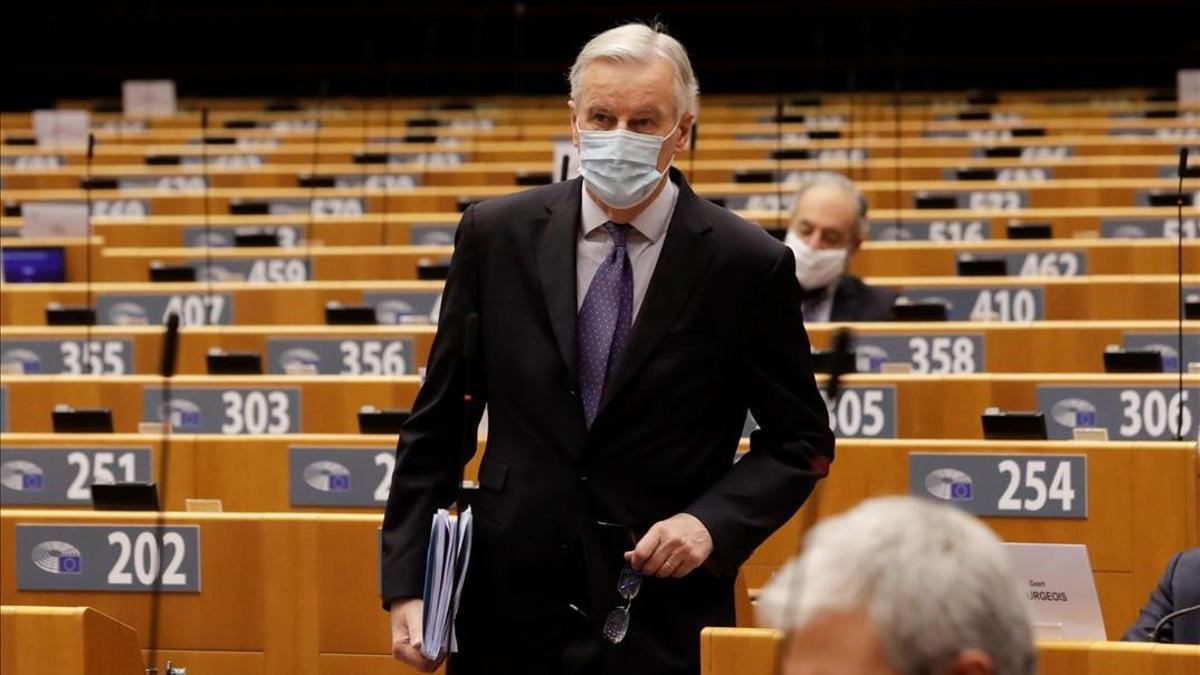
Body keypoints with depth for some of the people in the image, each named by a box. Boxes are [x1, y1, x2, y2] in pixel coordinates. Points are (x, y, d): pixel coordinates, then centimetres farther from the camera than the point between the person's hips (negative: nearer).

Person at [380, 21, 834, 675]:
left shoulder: (748, 263, -6)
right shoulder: (495, 235, 0)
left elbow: (801, 441, 3)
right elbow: (437, 425, 6)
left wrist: (713, 521, -13)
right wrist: (407, 581, -1)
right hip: (510, 609, 2)